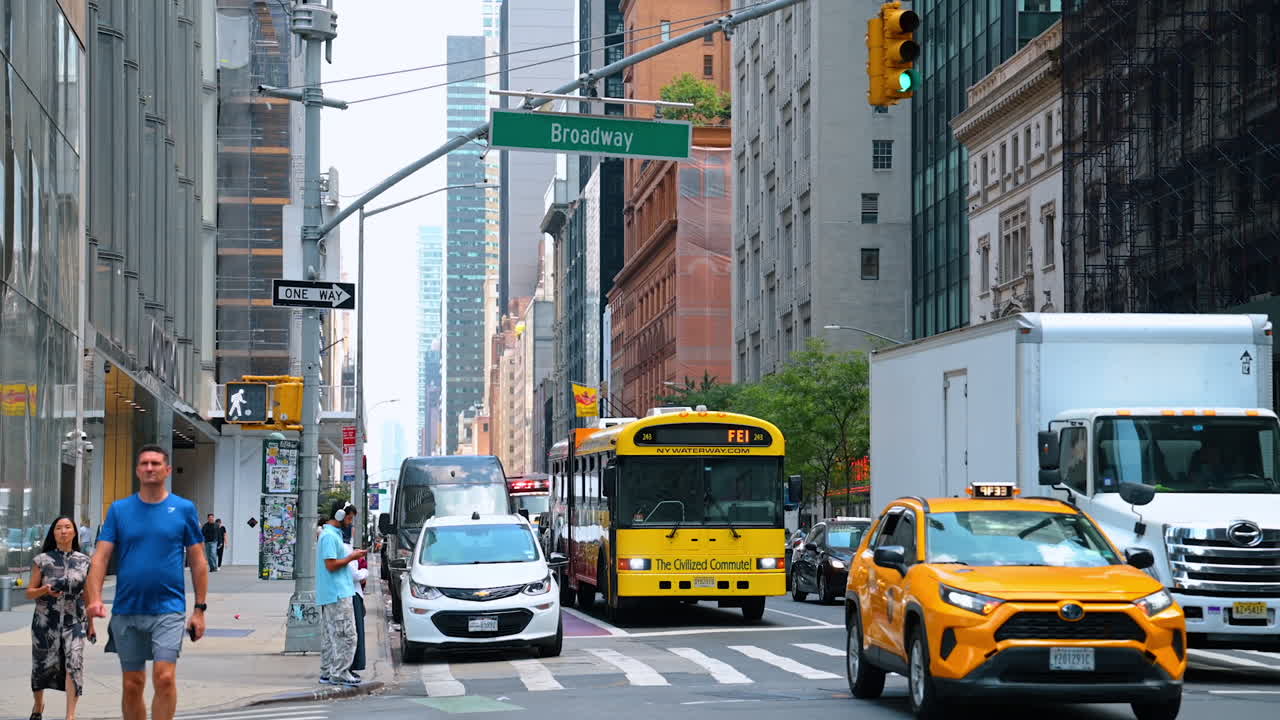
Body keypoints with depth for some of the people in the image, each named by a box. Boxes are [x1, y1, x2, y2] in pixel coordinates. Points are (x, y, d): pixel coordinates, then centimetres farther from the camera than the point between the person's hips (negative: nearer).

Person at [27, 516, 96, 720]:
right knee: (42, 665, 9)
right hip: (45, 621, 0)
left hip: (74, 621, 0)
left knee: (74, 663, -18)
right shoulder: (42, 560, 1)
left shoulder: (84, 561, 5)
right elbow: (29, 593, 2)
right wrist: (45, 590, -19)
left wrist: (91, 625, 14)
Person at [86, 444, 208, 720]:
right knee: (132, 685, 7)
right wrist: (95, 598, -15)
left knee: (164, 677, -15)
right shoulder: (119, 510, 6)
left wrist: (199, 609, 1)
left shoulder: (184, 509, 3)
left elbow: (198, 561, 5)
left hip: (168, 609, -2)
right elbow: (101, 557, 1)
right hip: (127, 611, 2)